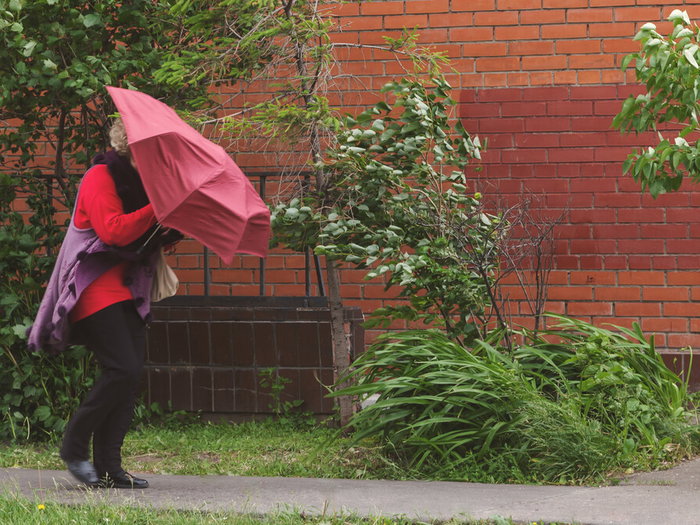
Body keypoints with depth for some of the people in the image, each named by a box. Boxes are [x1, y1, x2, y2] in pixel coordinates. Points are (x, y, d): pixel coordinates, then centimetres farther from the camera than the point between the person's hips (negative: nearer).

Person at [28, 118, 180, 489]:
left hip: (128, 291, 9)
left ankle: (108, 466, 1)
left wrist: (174, 231, 0)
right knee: (123, 370, -18)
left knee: (130, 376, 0)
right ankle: (74, 447, -3)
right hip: (95, 288, -9)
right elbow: (113, 230, -22)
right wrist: (158, 208, -22)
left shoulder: (143, 181, 18)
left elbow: (150, 240, 21)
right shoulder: (101, 177, -8)